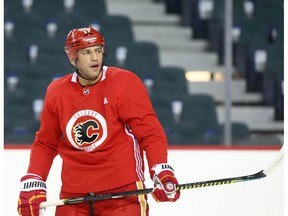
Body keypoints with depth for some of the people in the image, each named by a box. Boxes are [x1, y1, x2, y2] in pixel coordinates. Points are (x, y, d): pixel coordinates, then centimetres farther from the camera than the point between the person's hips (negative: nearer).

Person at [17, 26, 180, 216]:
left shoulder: (125, 83, -7)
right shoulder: (56, 92, 5)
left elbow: (151, 132, -10)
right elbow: (45, 144, 16)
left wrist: (161, 172, -23)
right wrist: (32, 182, 5)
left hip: (122, 190, -4)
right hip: (73, 196, 4)